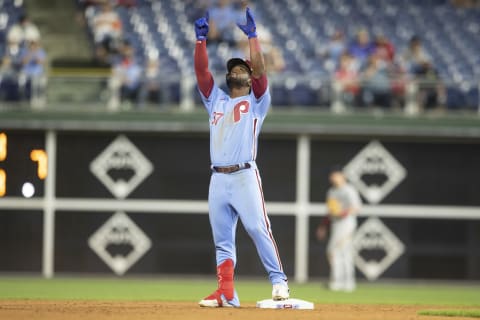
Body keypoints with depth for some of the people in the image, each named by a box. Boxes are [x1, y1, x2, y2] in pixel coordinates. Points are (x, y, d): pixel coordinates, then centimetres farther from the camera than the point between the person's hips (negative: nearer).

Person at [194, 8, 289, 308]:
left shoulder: (256, 101, 12)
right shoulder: (216, 100, 24)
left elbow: (259, 69, -3)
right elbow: (202, 70, 14)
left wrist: (252, 35, -5)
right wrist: (201, 39, 6)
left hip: (245, 176, -5)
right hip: (218, 179, 5)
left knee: (259, 229, -14)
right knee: (222, 238, 2)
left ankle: (279, 281, -13)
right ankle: (226, 293, 1)